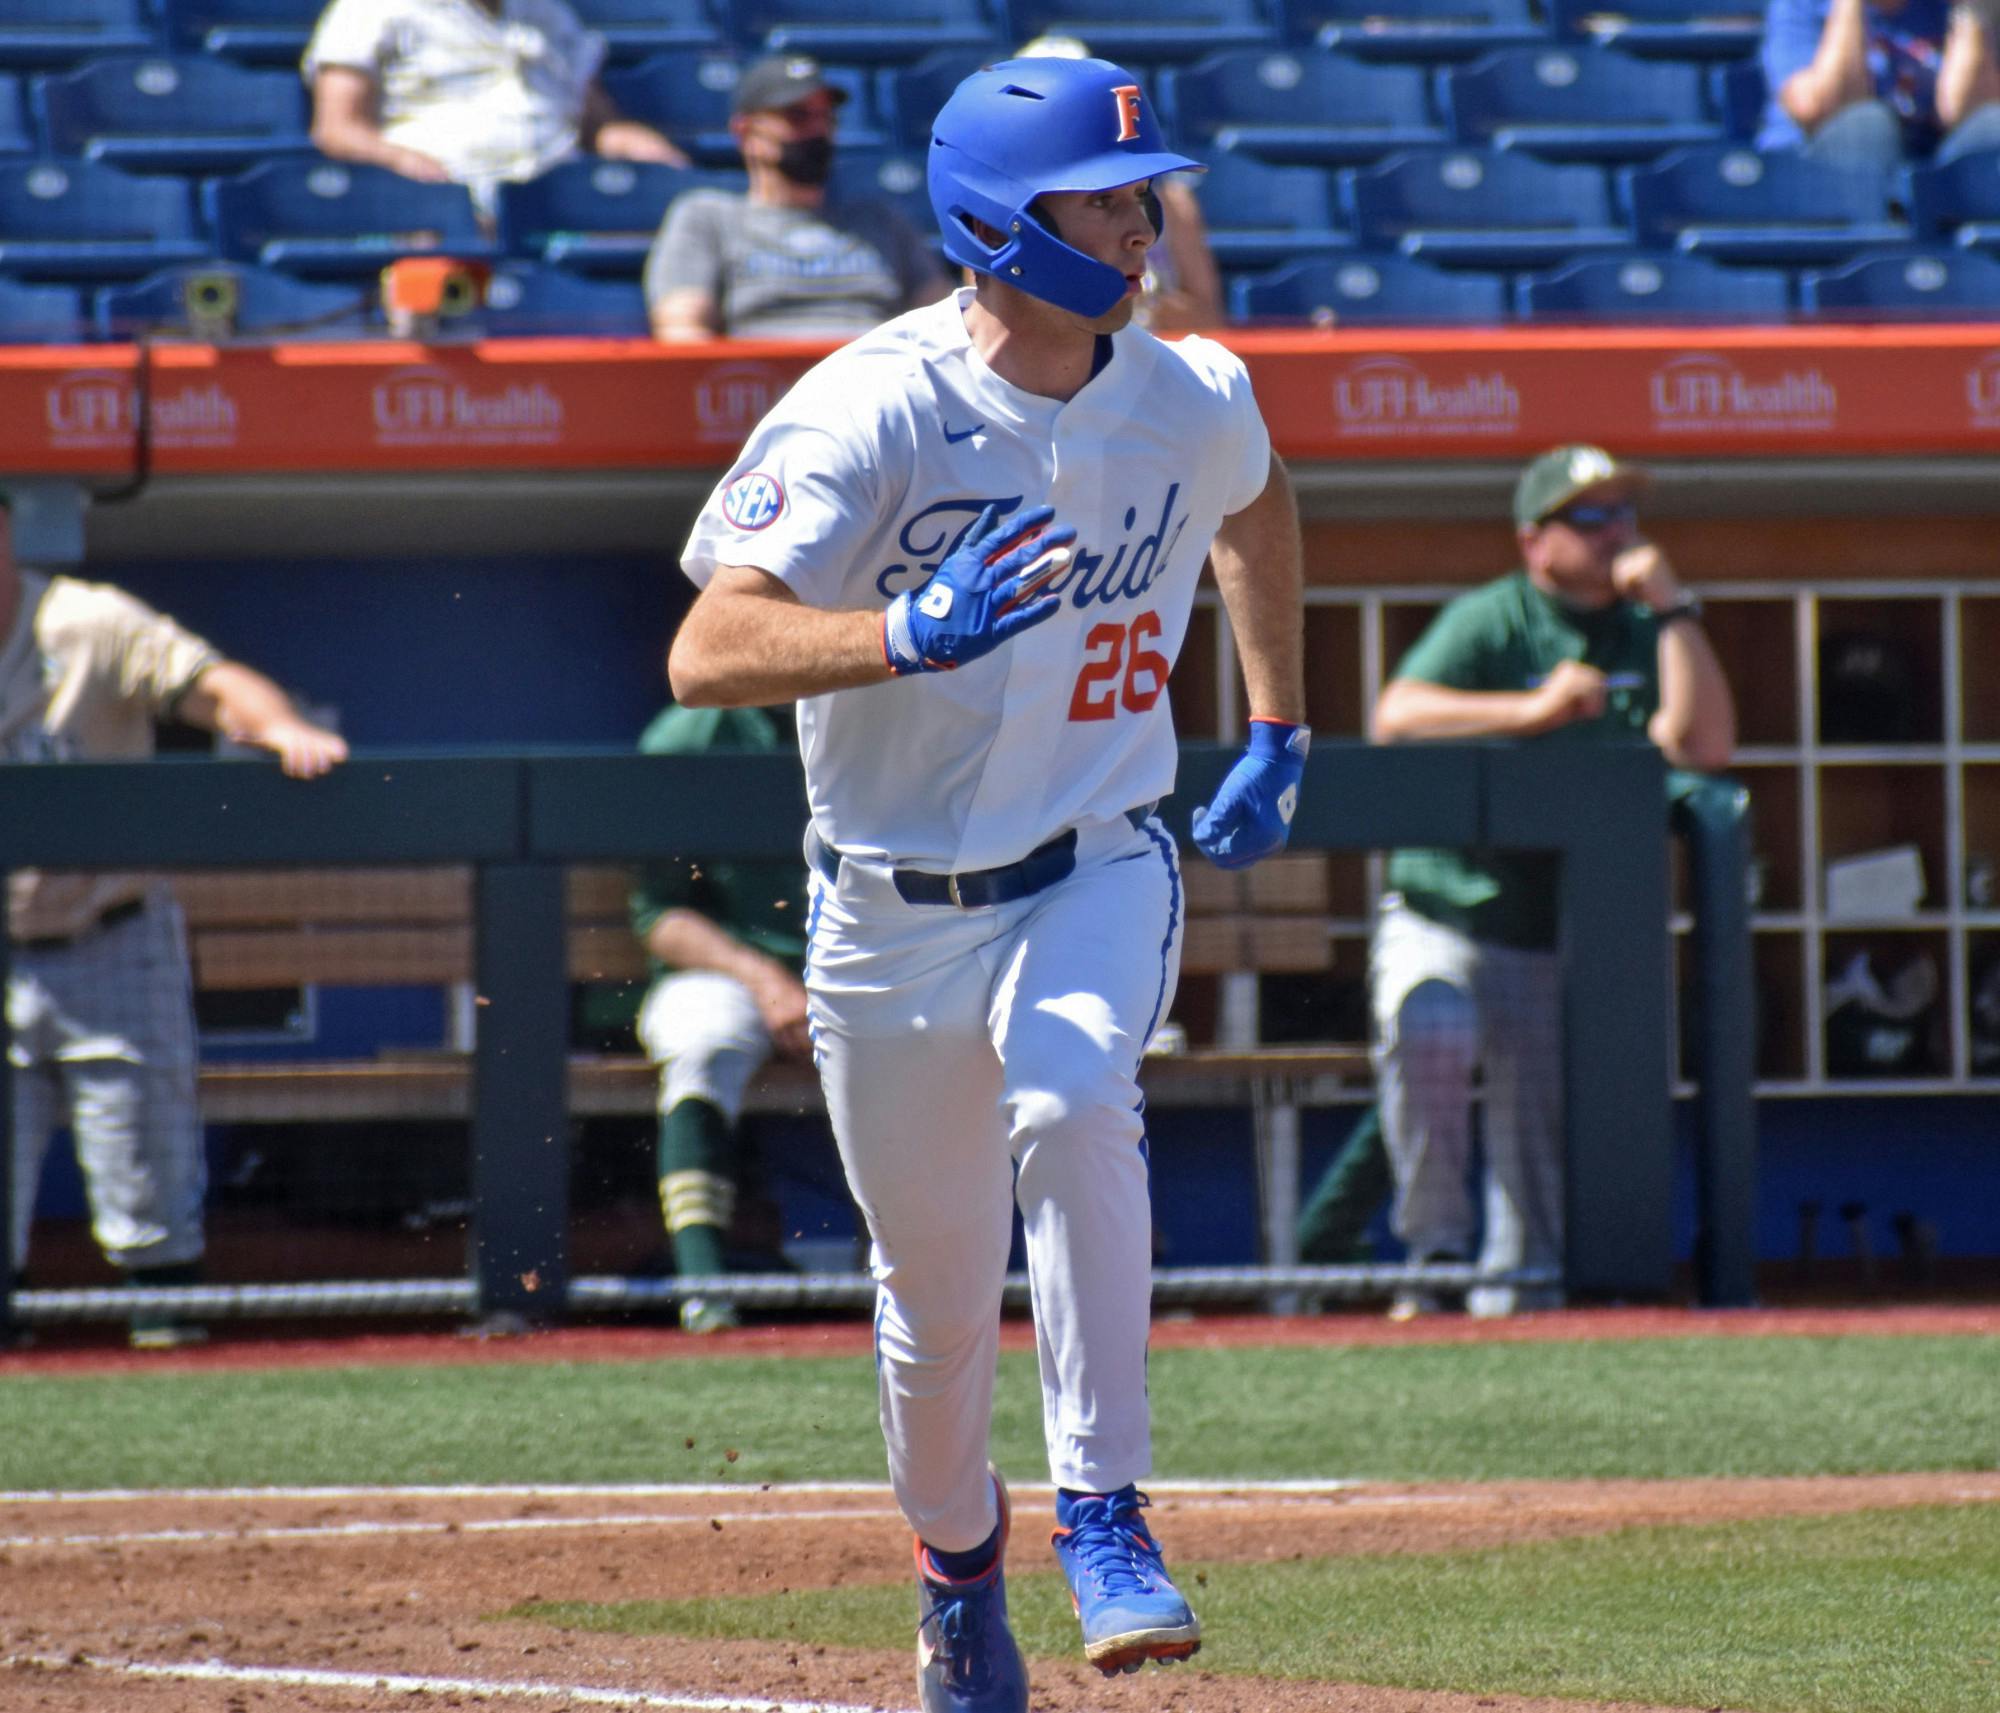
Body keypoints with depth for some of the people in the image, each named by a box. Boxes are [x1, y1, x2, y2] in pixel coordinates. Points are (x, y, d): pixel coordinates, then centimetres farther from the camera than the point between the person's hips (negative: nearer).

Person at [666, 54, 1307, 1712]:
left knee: (1072, 1099, -32)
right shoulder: (872, 412, -19)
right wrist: (913, 631, -43)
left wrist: (1277, 734, 21)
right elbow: (707, 653, -29)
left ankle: (1105, 1517, -26)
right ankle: (959, 1559, 40)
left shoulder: (1192, 403, -5)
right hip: (895, 906, -1)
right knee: (939, 1294, 10)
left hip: (1100, 871, 1)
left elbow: (1256, 507, 22)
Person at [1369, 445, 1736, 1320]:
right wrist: (1532, 709, -29)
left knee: (1543, 1134, 4)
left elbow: (1703, 746, -7)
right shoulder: (1487, 622, -4)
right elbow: (1395, 717, -20)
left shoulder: (1646, 635, 9)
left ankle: (1513, 1285, 18)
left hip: (1567, 942, 4)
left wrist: (1672, 607, -9)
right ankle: (1434, 1248, -18)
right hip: (1443, 920, -4)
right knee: (1427, 1033, -32)